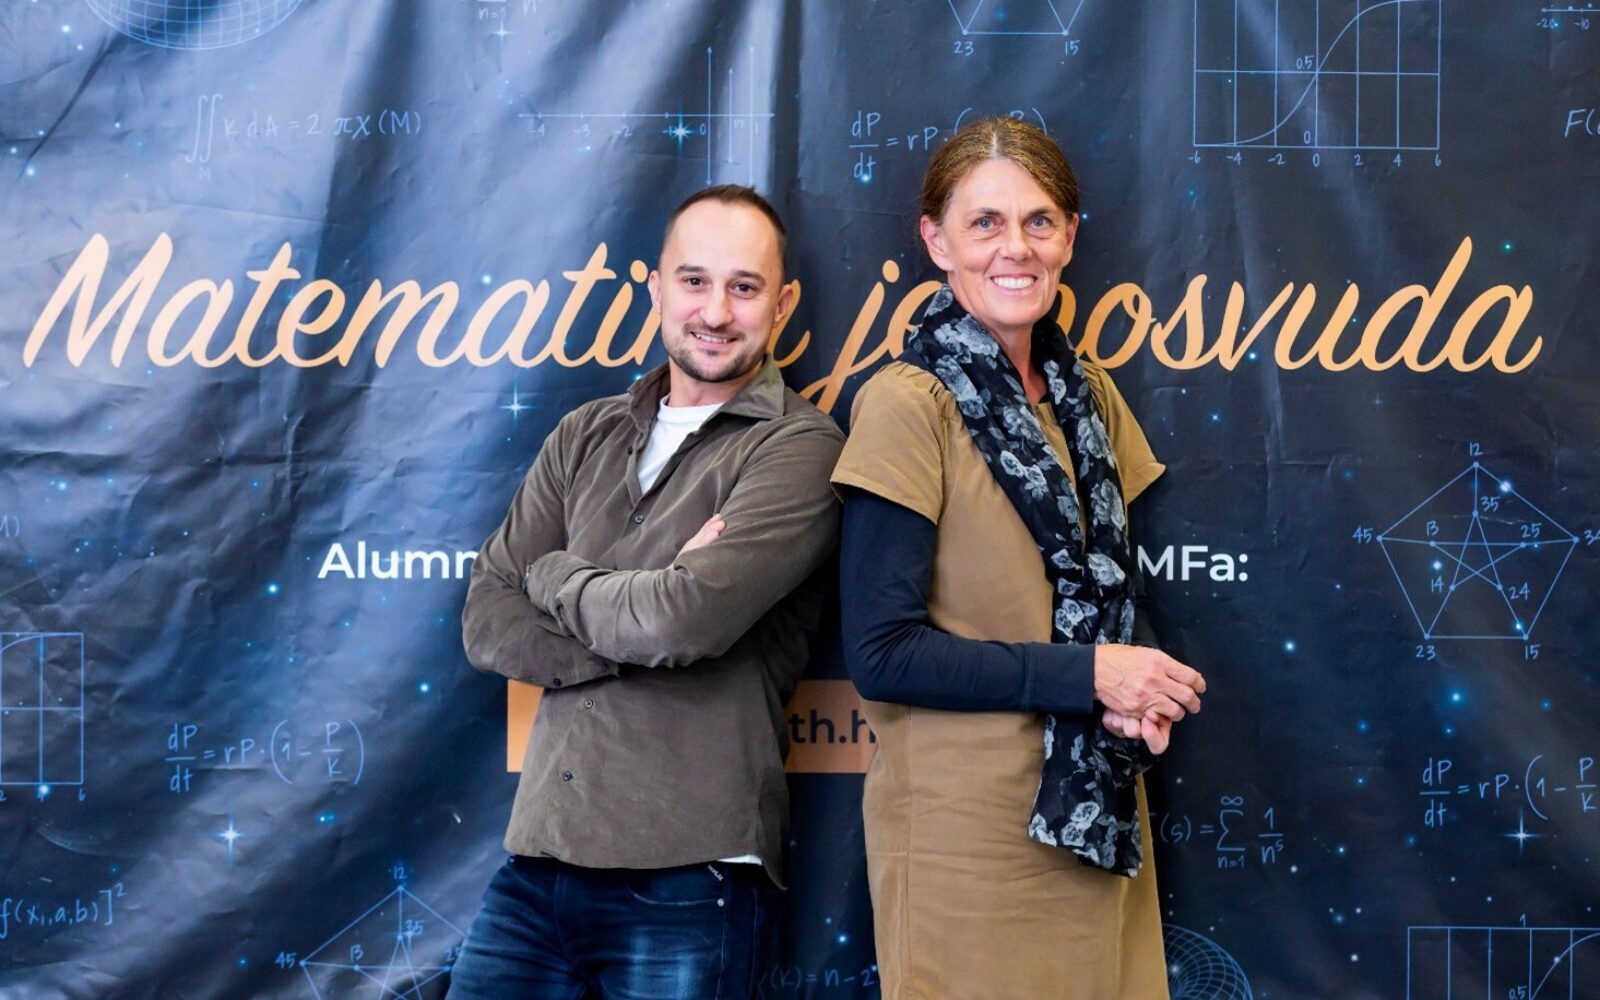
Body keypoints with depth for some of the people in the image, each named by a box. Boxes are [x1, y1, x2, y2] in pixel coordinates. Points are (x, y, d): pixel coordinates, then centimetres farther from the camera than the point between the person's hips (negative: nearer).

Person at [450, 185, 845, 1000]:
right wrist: (638, 633, -13)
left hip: (687, 881, -4)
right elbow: (487, 621, 4)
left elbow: (687, 620, -20)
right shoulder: (586, 437, 11)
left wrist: (553, 576, -1)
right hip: (536, 859, 5)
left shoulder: (799, 449, -6)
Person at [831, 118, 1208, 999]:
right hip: (967, 821, -6)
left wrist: (1138, 693, -4)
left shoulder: (1087, 395, 7)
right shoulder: (907, 404, -13)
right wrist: (1087, 675, -17)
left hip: (1099, 812, 6)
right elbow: (882, 651, -17)